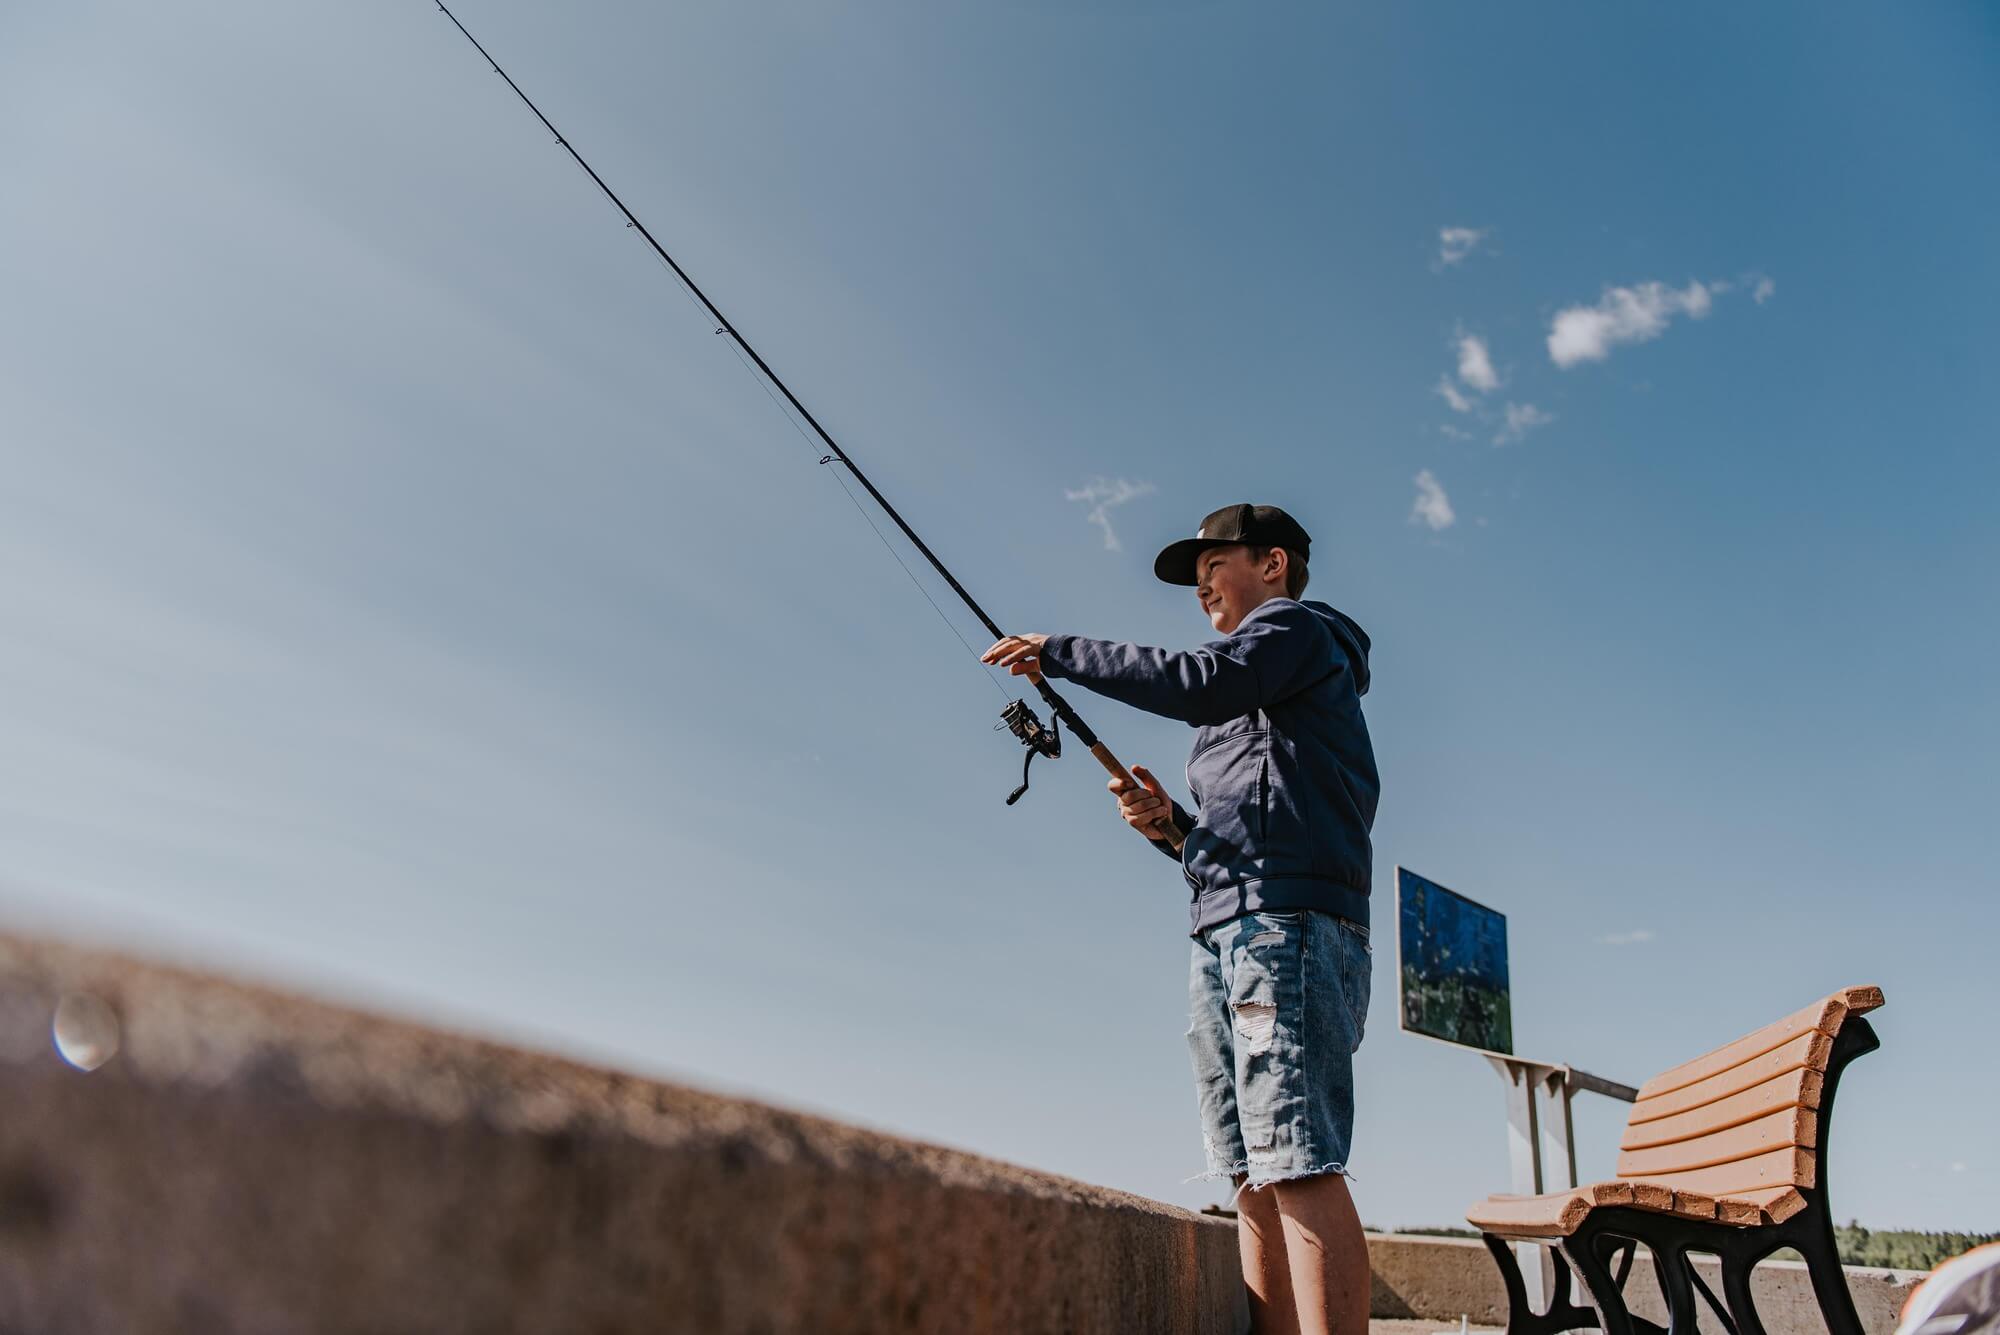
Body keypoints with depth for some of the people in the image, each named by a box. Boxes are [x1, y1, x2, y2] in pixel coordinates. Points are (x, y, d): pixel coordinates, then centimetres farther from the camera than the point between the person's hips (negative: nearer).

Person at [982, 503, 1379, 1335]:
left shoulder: (1299, 628, 6)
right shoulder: (1242, 711, 32)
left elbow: (1207, 682, -16)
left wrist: (1061, 653, -8)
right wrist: (1171, 828, 9)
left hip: (1287, 923, -9)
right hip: (1226, 935, 9)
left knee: (1299, 1168, -15)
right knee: (1255, 1183, 2)